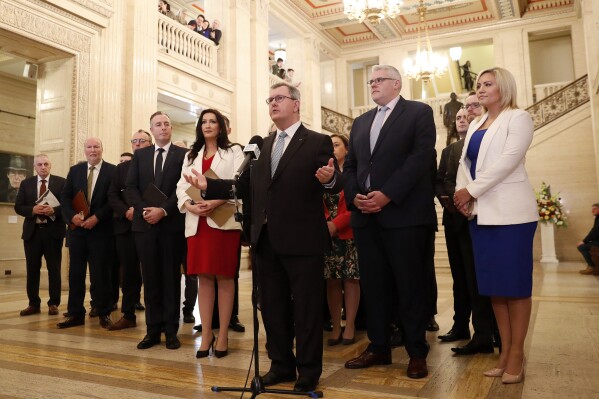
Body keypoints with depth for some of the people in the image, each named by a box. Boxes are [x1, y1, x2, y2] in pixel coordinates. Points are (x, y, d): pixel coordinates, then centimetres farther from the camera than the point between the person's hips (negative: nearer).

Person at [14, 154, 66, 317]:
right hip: (32, 231, 3)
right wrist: (32, 210, -14)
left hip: (53, 231, -3)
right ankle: (33, 303, 17)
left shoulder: (61, 182, 2)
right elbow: (18, 207, 5)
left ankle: (53, 304, 11)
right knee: (32, 269, 7)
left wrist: (54, 210, -21)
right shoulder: (26, 183, 10)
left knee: (54, 269, 3)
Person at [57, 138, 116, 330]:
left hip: (101, 229, -4)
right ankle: (76, 314, 16)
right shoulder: (75, 170, 11)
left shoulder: (113, 171, -1)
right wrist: (72, 215, -11)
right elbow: (65, 197, 6)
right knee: (75, 272, 7)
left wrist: (96, 217, -15)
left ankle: (104, 314, 13)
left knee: (101, 272, 2)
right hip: (77, 228, 4)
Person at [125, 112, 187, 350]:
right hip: (145, 223, 3)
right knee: (150, 278, 7)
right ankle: (153, 330, 15)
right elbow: (130, 188, 5)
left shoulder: (183, 155, 2)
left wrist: (163, 211, -16)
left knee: (171, 277, 4)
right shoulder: (140, 155, 13)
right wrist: (144, 210, -11)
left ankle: (171, 331, 11)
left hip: (172, 224, -3)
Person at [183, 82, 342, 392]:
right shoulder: (263, 145, 15)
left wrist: (330, 178, -35)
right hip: (267, 239, 6)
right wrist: (208, 186, 3)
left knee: (306, 307, 5)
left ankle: (308, 372, 21)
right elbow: (246, 185, 10)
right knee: (272, 305, 15)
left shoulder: (317, 142, -3)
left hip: (302, 239, -6)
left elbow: (337, 184, -13)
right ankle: (281, 365, 31)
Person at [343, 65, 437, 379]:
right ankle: (378, 347, 21)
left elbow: (421, 157, -10)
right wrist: (354, 196, -4)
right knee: (373, 285, 9)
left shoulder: (419, 113, 3)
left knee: (411, 285, 2)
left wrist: (387, 194, -17)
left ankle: (417, 352, 14)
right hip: (365, 215, 6)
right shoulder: (360, 122, 21)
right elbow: (349, 165, 16)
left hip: (404, 214, -5)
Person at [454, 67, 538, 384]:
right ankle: (505, 350, 15)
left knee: (514, 281, -3)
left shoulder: (518, 118, -2)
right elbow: (465, 162, 10)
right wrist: (461, 192, -8)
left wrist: (472, 191, -15)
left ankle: (517, 353, 6)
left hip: (510, 211, -7)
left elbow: (507, 161, -14)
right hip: (480, 212, 7)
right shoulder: (475, 126, 19)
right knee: (493, 282, 7)